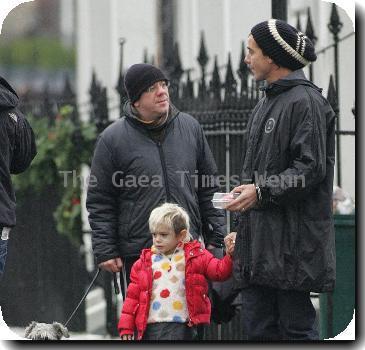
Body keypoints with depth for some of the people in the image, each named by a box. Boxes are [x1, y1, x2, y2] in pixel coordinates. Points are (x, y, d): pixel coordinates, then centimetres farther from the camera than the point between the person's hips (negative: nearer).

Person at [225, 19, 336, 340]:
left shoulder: (305, 102, -10)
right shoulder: (266, 103, 19)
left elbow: (311, 169, -16)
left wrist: (262, 191, -19)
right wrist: (244, 230, 21)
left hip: (292, 241, -9)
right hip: (259, 243, 9)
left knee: (296, 328, -4)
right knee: (258, 329, 9)